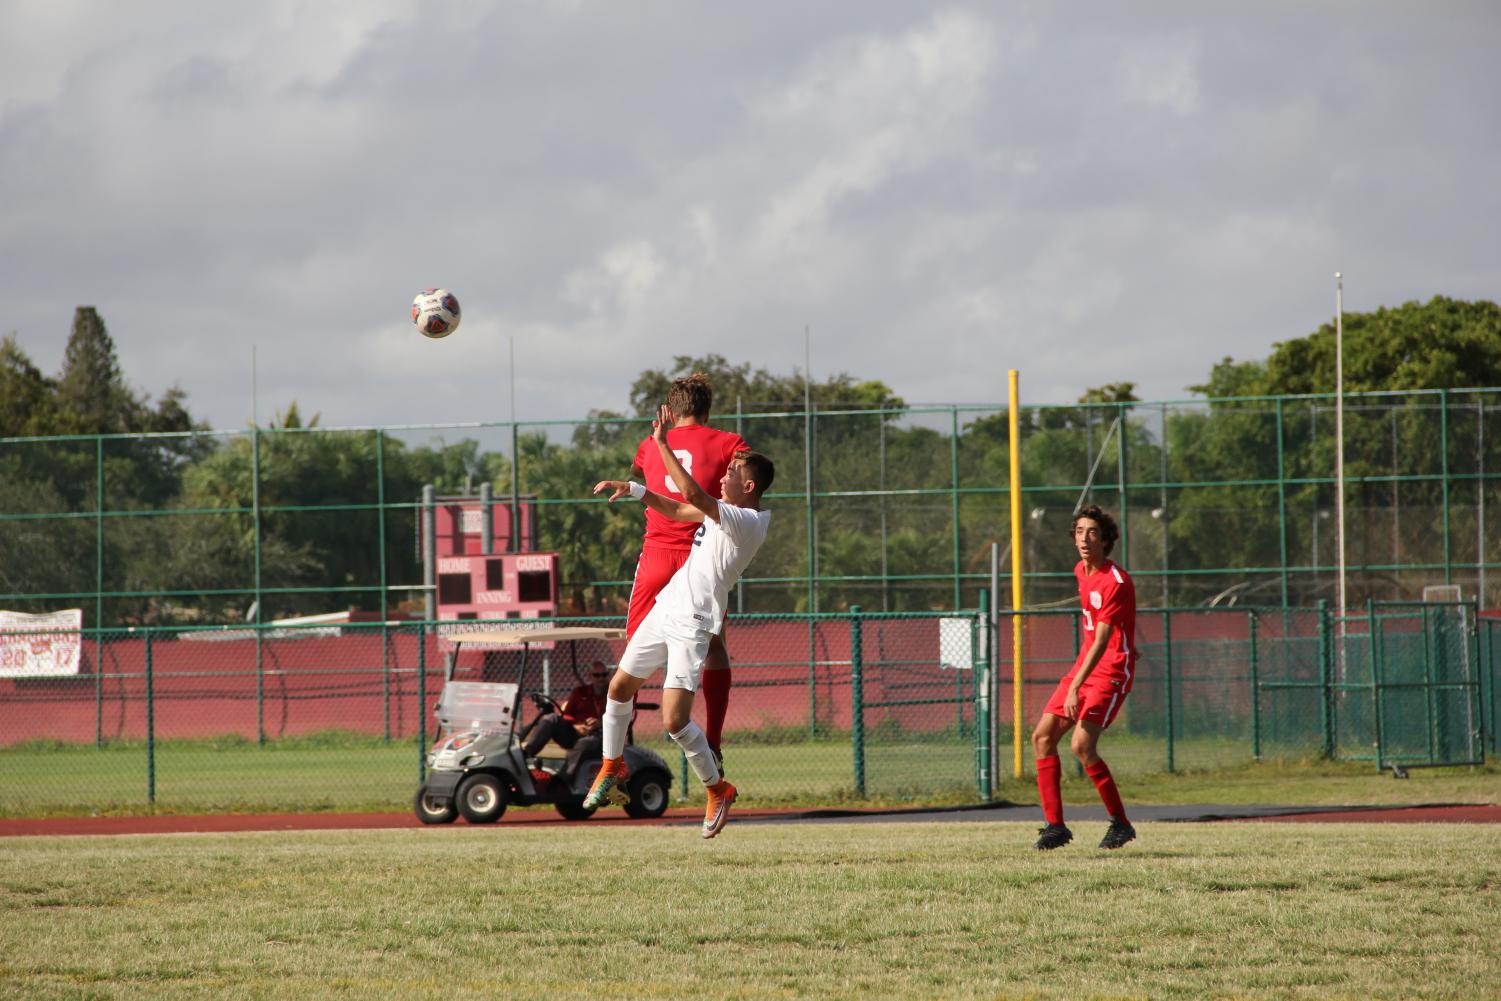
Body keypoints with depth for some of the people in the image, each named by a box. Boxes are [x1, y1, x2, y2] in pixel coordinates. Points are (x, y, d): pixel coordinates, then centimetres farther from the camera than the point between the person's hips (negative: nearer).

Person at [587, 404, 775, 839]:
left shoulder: (748, 522, -19)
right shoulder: (727, 512, 10)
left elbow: (694, 495, -30)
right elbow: (677, 509, 23)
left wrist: (662, 444, -29)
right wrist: (632, 489, 11)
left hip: (693, 624, -9)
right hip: (666, 608, 9)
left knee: (675, 720, -13)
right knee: (619, 687, 16)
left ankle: (717, 789, 7)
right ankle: (612, 766, 38)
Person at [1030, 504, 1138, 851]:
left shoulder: (1116, 582, -20)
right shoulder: (1081, 571, 9)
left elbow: (1102, 641, -27)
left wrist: (1075, 688, -34)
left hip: (1111, 670, -9)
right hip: (1084, 666, 9)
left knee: (1082, 744, -22)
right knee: (1043, 736, -1)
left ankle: (1120, 824, -10)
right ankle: (1055, 825, 3)